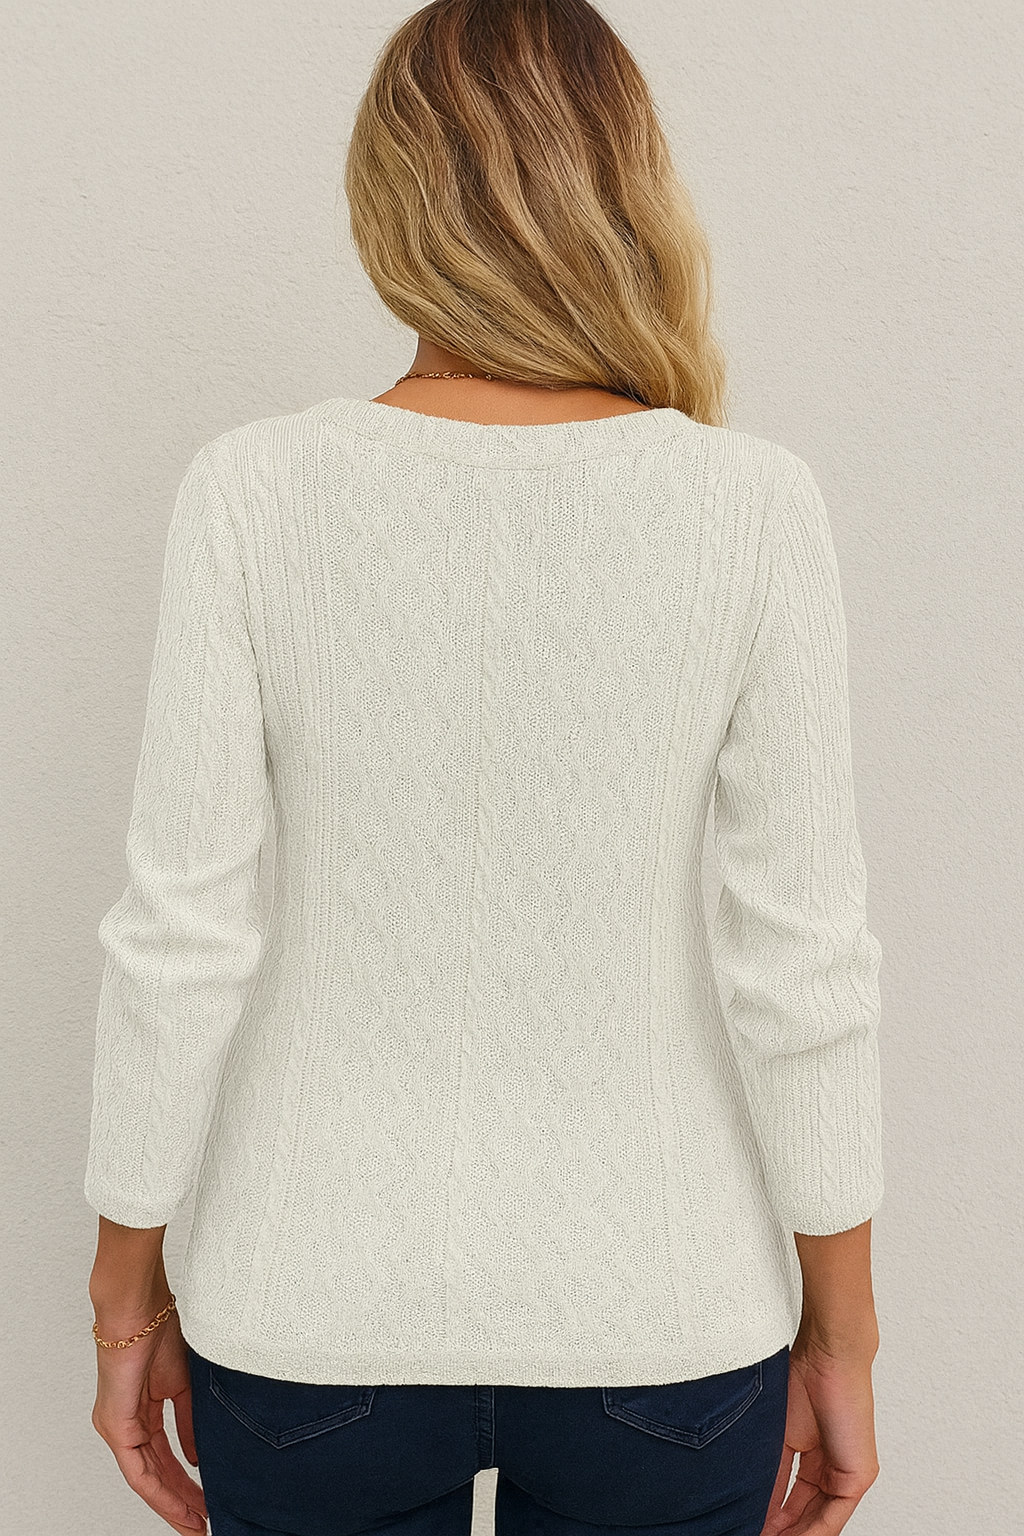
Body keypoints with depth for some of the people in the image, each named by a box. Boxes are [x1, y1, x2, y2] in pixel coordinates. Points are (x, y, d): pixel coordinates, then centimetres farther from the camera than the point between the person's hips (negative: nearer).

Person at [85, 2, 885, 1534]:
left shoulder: (255, 488, -13)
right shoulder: (753, 504, -13)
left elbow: (181, 940, -12)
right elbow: (806, 967, -11)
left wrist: (128, 1288, 3)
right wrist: (842, 1335, 2)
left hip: (318, 1308, 0)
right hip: (661, 1319, 1)